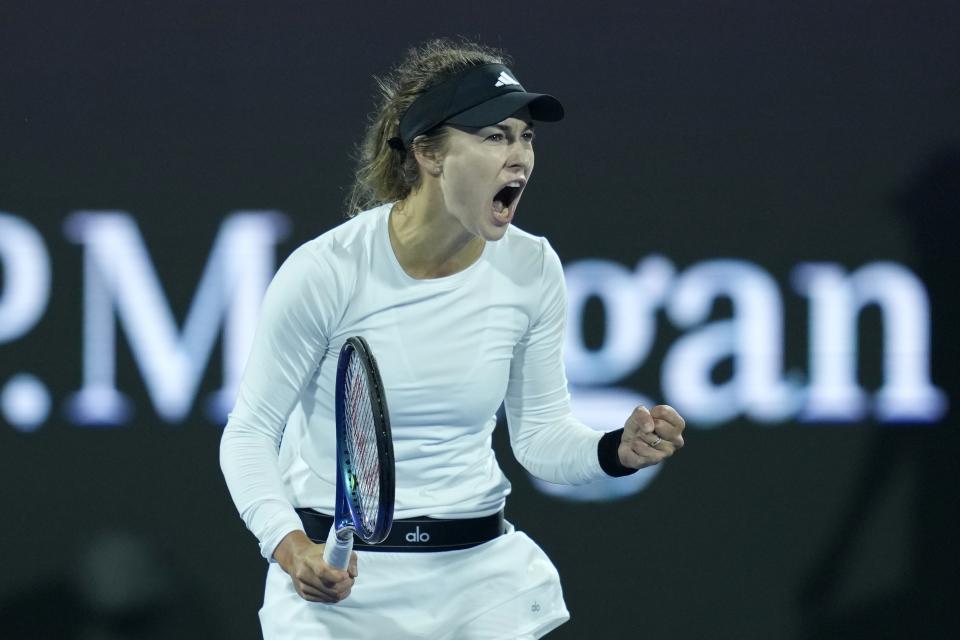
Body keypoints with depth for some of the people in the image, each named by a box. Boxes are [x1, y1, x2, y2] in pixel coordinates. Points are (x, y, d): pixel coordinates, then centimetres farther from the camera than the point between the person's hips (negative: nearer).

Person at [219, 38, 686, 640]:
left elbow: (541, 433, 4)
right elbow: (250, 432, -9)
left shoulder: (532, 268, -6)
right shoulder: (326, 271, -17)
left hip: (480, 567, 3)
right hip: (337, 580, -3)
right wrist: (290, 547, -25)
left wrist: (618, 450, -17)